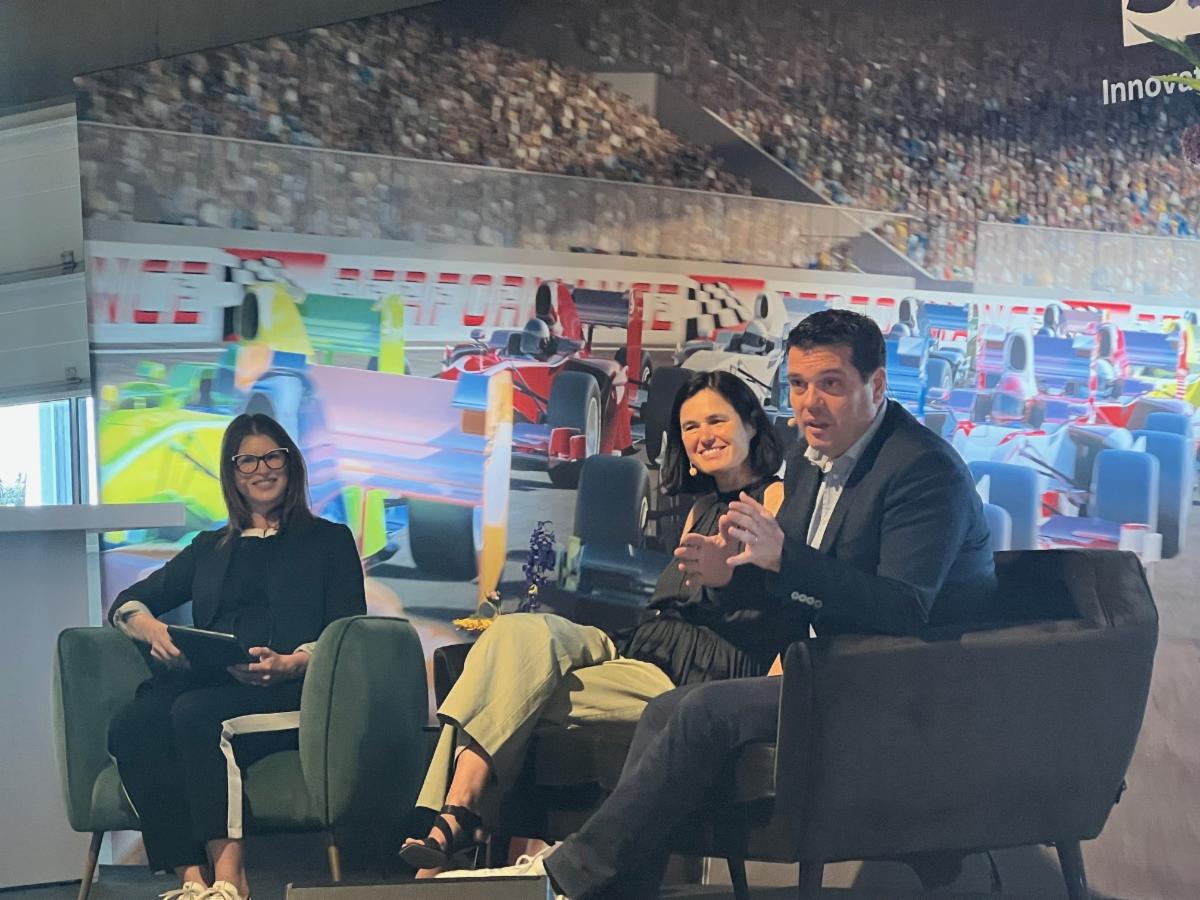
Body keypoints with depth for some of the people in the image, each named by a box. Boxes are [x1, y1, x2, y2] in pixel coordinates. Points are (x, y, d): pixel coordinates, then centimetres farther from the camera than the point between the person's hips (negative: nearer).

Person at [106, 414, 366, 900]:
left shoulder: (329, 540, 19)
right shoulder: (208, 548, 30)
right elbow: (127, 603, 25)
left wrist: (289, 664, -15)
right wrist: (152, 630, -2)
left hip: (290, 691, -4)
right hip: (204, 683, 4)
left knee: (195, 712, -36)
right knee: (130, 725, -30)